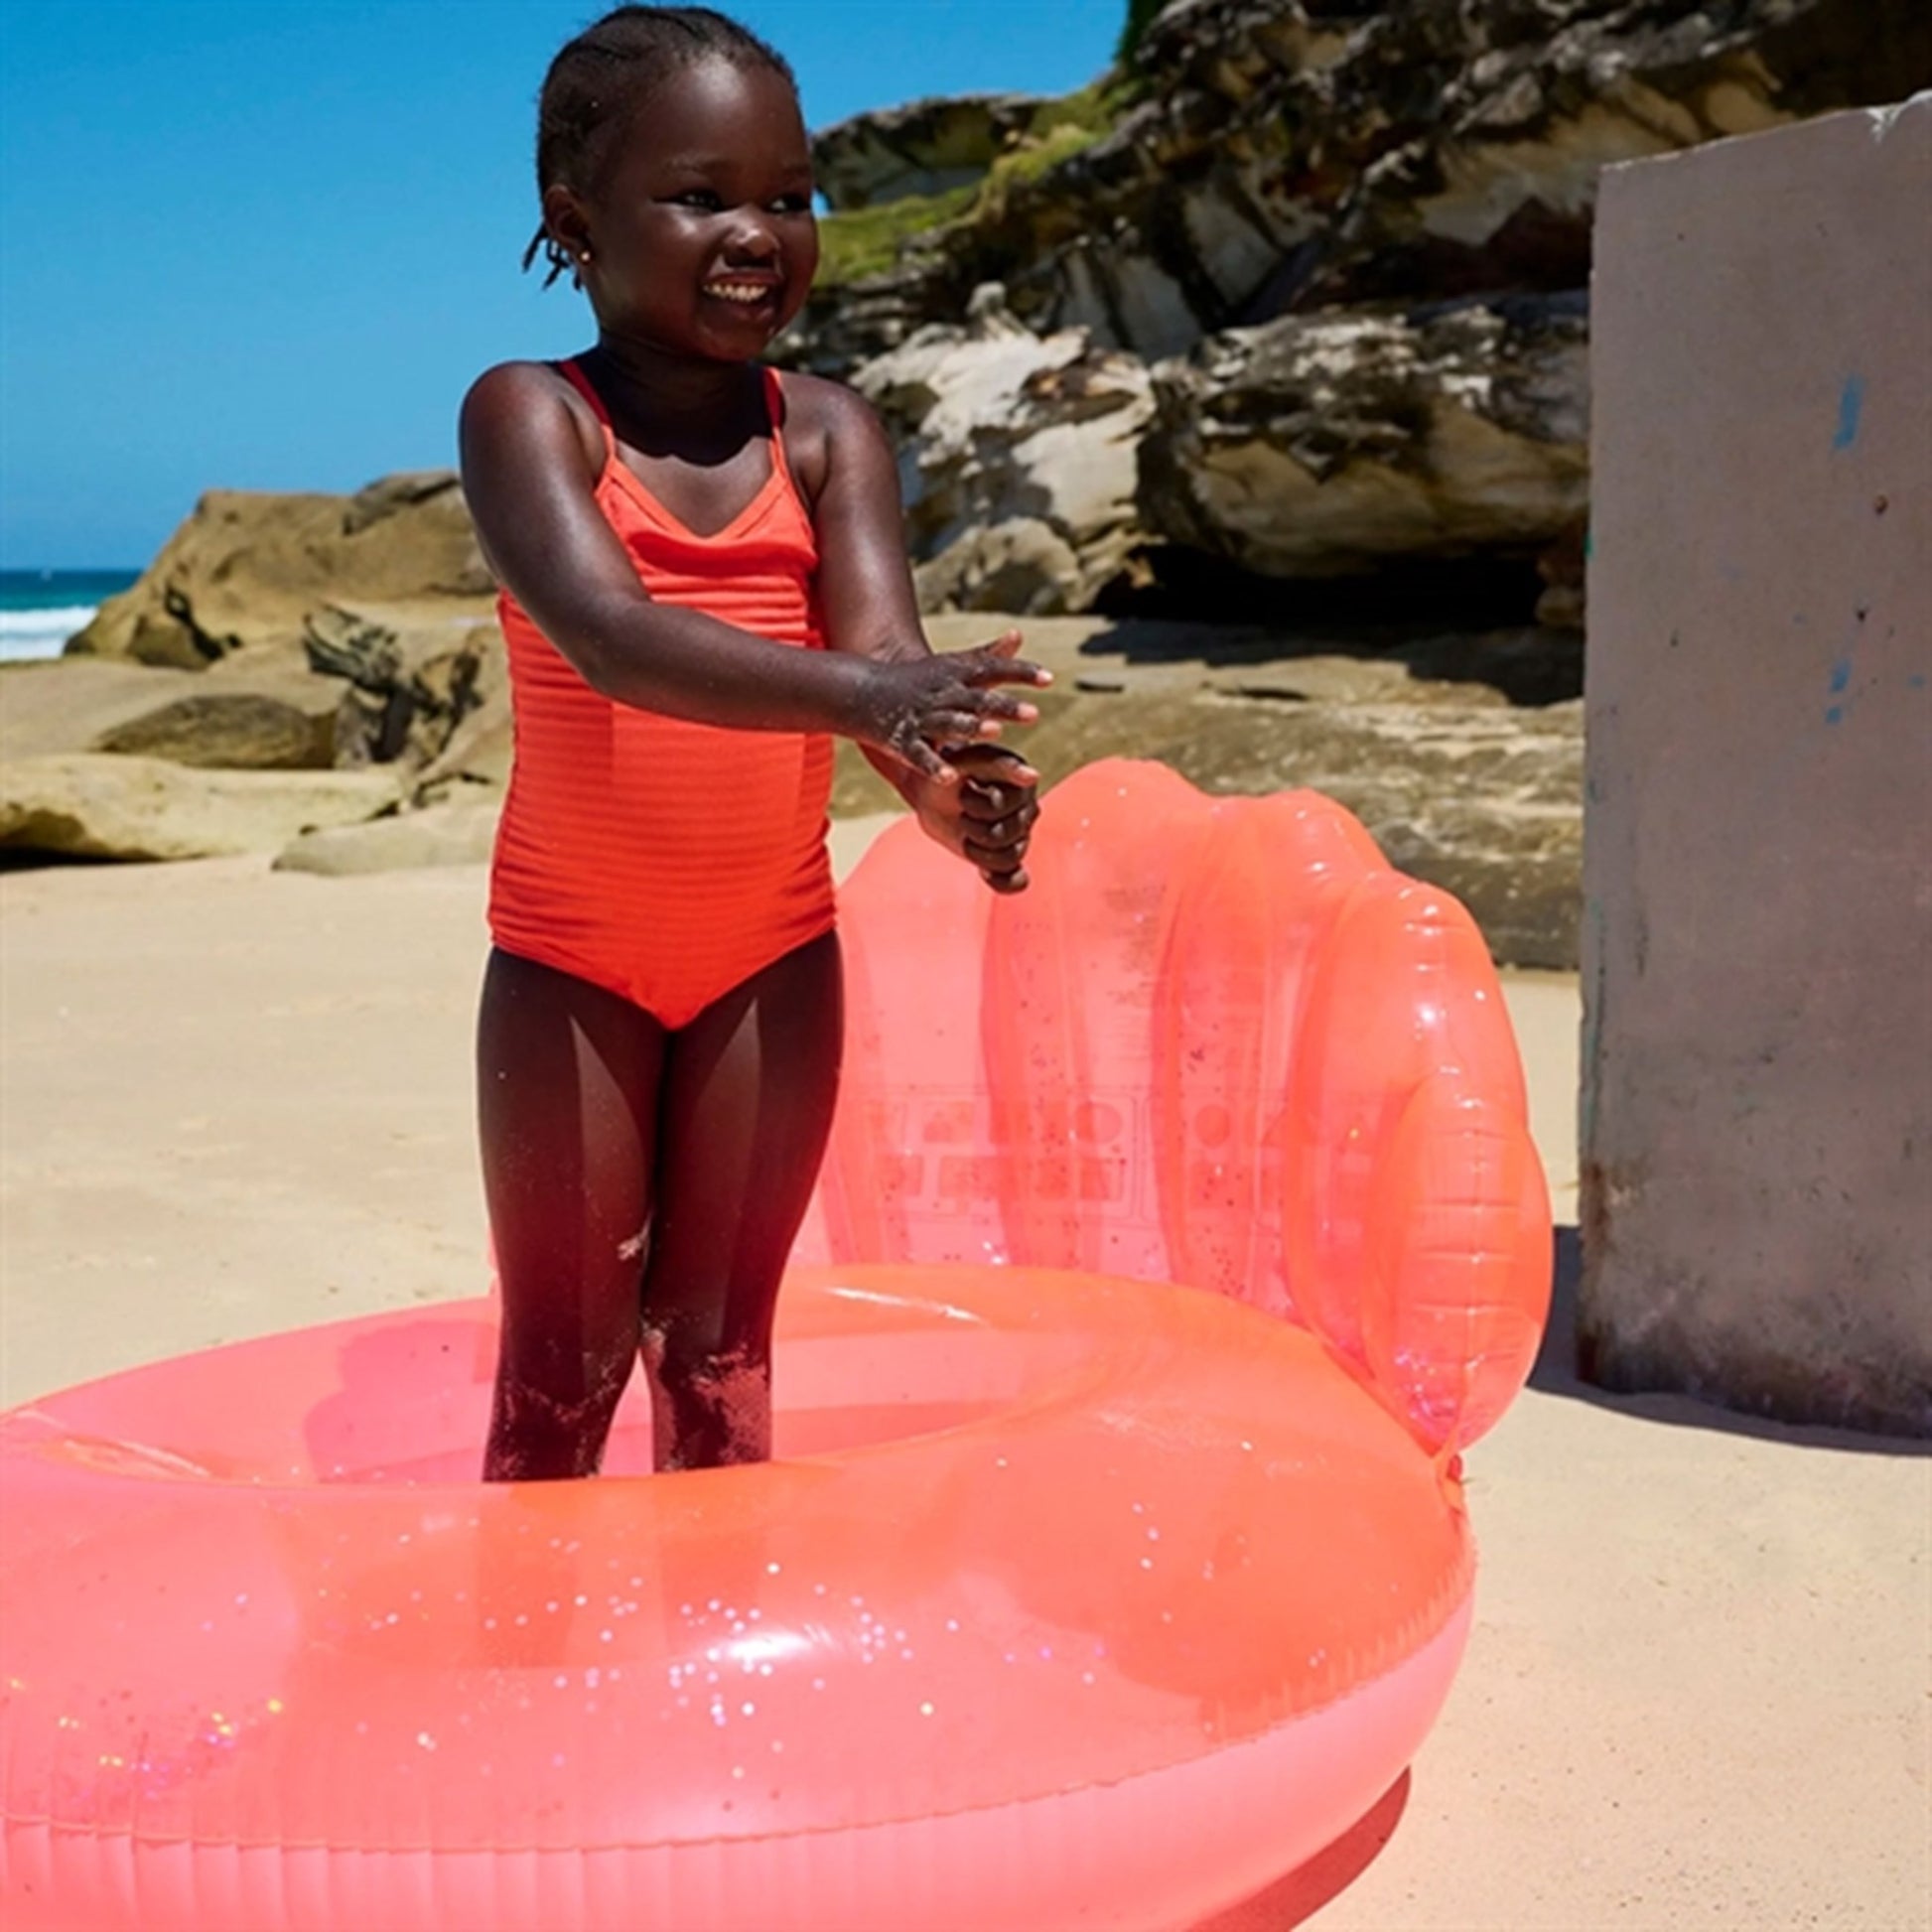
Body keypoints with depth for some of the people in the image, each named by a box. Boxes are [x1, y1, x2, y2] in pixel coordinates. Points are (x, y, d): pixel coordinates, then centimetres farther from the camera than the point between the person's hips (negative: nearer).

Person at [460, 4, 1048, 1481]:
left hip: (773, 953, 2)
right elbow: (608, 636, -30)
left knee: (719, 1347, 13)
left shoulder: (828, 433, -2)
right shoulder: (527, 414, -11)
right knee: (562, 1364, 7)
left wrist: (947, 774, -41)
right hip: (575, 955, -2)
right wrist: (856, 696, -46)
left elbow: (885, 647, -18)